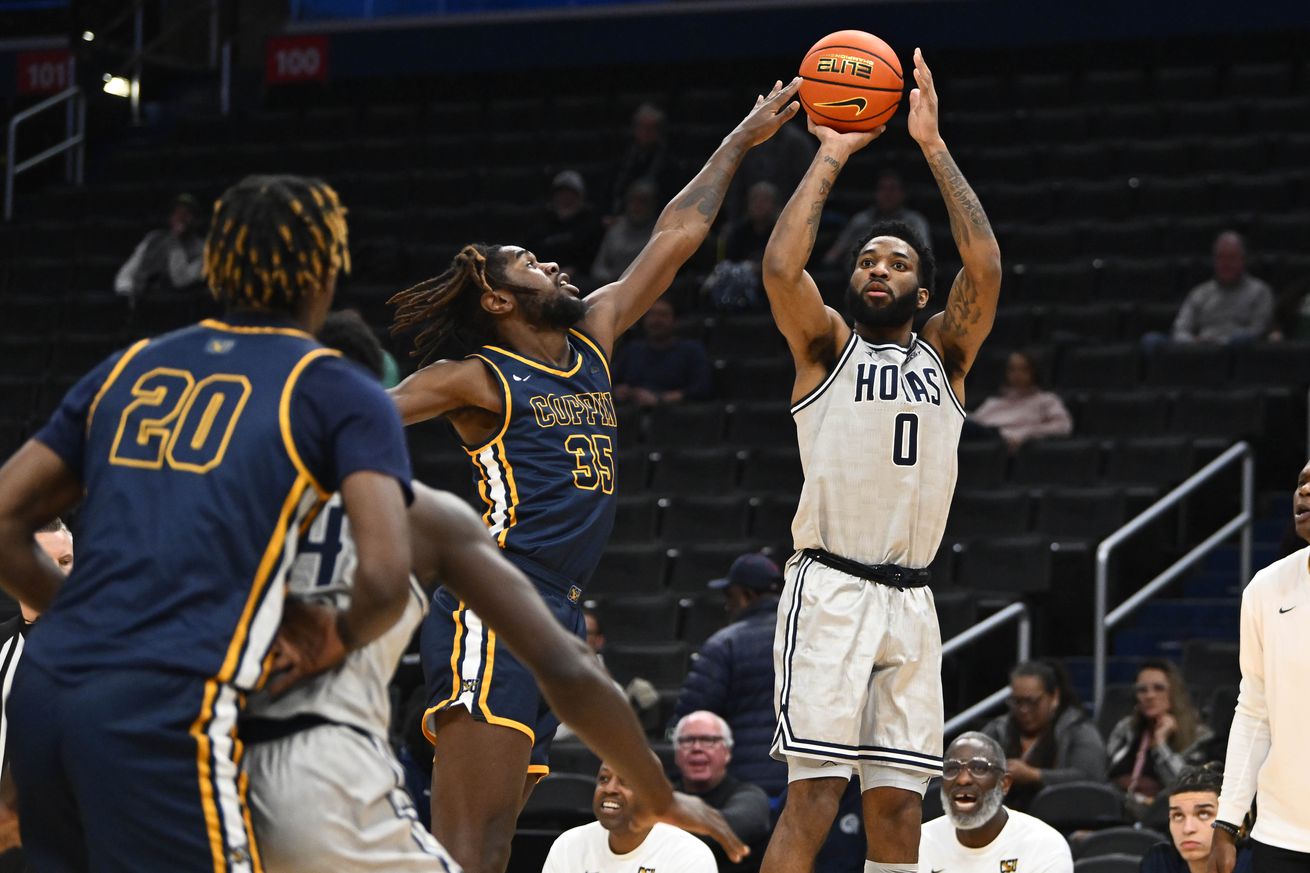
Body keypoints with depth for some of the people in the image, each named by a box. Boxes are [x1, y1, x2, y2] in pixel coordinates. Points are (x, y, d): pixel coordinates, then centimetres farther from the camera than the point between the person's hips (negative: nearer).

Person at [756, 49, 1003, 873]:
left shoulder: (944, 354, 15)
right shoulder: (827, 345, 8)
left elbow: (985, 268, -1)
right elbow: (781, 267, -11)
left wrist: (934, 146, -3)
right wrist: (831, 158, -4)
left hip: (911, 601, 4)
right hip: (830, 588, -4)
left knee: (899, 805, 2)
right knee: (814, 796, -12)